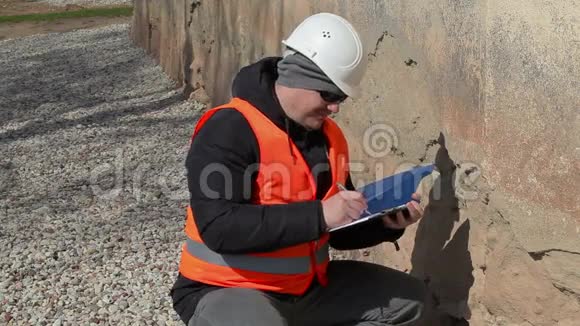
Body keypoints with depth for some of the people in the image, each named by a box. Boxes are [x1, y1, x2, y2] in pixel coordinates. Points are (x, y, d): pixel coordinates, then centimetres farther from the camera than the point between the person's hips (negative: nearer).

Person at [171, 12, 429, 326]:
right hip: (225, 290, -7)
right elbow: (219, 228, -29)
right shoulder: (228, 130, -19)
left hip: (309, 285, 8)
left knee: (409, 298, 8)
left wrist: (386, 222, -7)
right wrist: (318, 215, -30)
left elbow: (341, 230, 13)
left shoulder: (330, 136, 4)